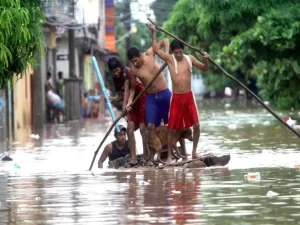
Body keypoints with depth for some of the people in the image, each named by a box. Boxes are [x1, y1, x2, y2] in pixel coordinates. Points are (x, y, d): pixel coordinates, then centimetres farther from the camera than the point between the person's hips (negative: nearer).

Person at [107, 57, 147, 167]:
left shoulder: (127, 72, -18)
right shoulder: (116, 80, 5)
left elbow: (127, 89, -27)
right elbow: (121, 96, 7)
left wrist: (125, 104, -35)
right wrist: (112, 99, -12)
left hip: (142, 100, -7)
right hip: (132, 104, 7)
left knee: (143, 128, -12)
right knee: (130, 129, -2)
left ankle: (146, 157, -8)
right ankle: (133, 158, -2)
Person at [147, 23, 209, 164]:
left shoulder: (189, 59, 3)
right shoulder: (169, 59, -3)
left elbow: (204, 69, 11)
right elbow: (156, 50, -8)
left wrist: (206, 60, -10)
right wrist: (154, 33, -13)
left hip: (189, 96, 2)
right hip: (176, 97, -2)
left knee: (196, 125, 0)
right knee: (172, 128, 1)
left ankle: (194, 152, 16)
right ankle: (169, 156, 9)